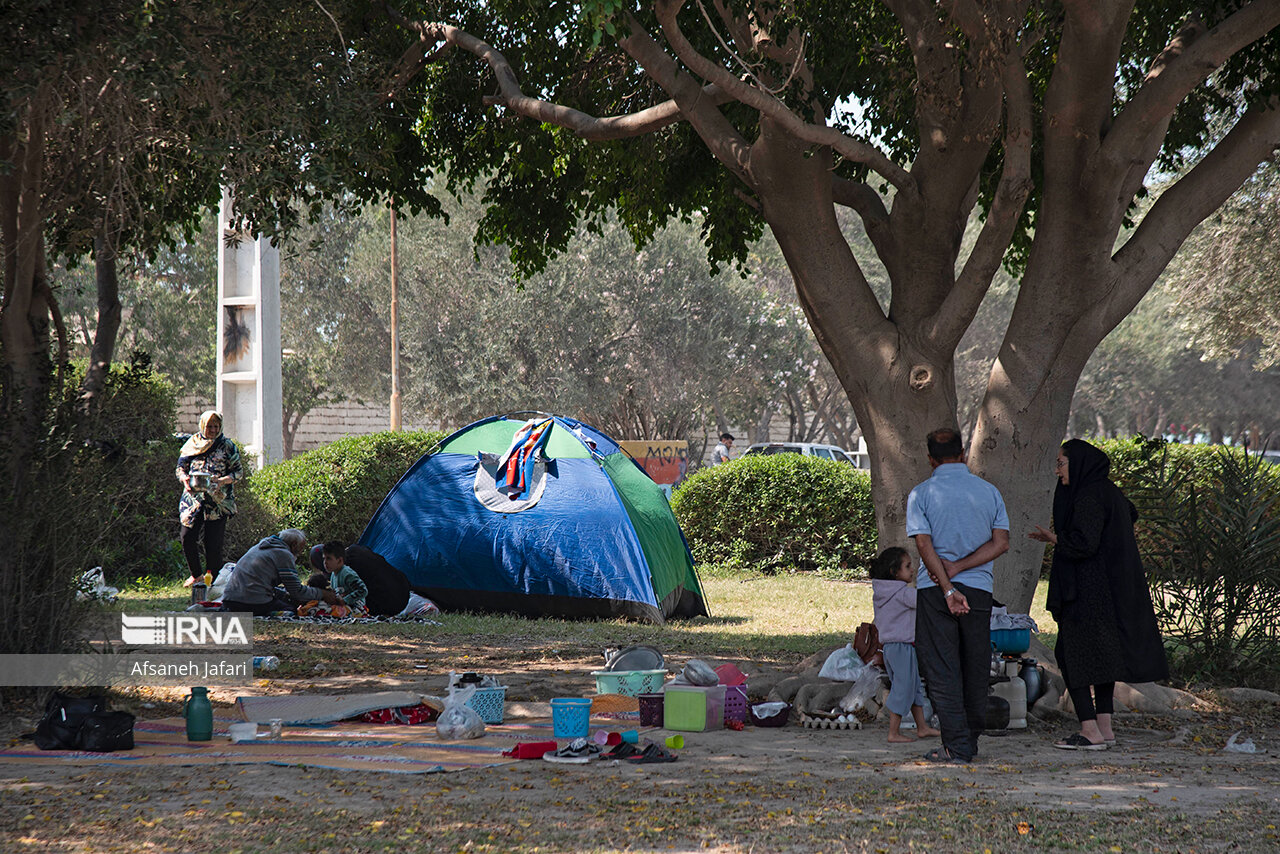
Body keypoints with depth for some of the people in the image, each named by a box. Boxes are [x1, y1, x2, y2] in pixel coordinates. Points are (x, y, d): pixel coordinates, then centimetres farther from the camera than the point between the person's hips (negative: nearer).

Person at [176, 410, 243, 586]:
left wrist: (223, 480, -16)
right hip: (193, 498, 2)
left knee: (213, 542, -5)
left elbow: (239, 472, 3)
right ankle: (196, 574, 14)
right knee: (187, 537, -4)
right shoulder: (192, 443, 11)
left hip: (217, 501, -2)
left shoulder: (227, 446, 5)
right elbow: (180, 468, 15)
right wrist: (184, 479, -8)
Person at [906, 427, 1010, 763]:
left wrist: (948, 588, -13)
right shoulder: (988, 491, 6)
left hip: (933, 589, -3)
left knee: (941, 669, -1)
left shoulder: (921, 494, -2)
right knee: (975, 668, 13)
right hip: (979, 588, 3)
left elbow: (925, 546, -11)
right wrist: (959, 568, -6)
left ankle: (956, 744, -8)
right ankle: (972, 739, 20)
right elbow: (1001, 543, -1)